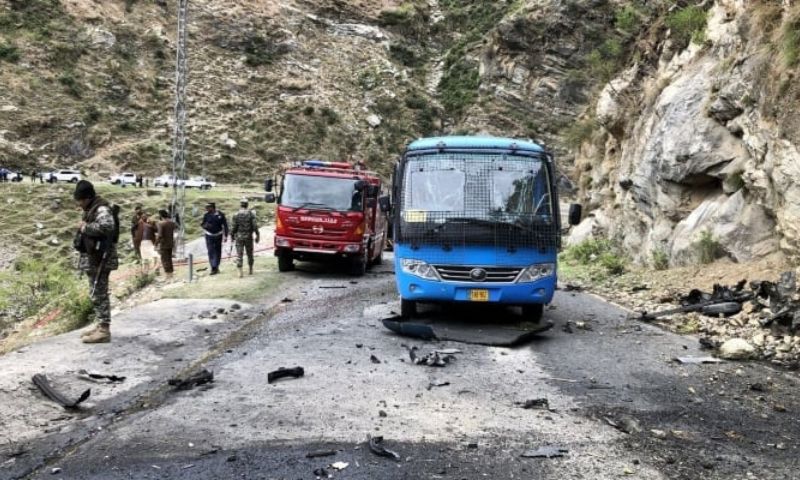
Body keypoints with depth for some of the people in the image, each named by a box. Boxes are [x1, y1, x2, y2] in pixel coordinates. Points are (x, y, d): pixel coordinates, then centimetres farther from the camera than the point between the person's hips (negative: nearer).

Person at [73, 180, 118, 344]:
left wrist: (85, 227, -23)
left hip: (100, 258, -10)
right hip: (92, 258, 10)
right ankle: (100, 326, 23)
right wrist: (84, 227, 8)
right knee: (96, 294, 15)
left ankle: (104, 330, -4)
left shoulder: (102, 208, -15)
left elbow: (107, 226, -34)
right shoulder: (91, 209, 16)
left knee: (99, 294, -8)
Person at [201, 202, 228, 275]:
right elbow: (203, 224, 6)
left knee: (218, 252, 8)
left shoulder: (220, 215, -6)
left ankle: (216, 267, 23)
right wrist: (204, 225, -19)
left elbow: (225, 225, 0)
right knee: (211, 252, -8)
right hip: (209, 236, 0)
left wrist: (225, 236, -2)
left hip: (218, 235, 0)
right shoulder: (206, 215, -2)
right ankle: (213, 268, -9)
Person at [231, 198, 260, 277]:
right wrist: (257, 235, 1)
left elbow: (234, 227, -2)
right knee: (250, 253, 14)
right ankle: (251, 270, 24)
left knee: (239, 254, 0)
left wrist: (232, 235, 12)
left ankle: (240, 272, -9)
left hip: (239, 237, 0)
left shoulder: (236, 215, -5)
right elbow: (255, 225, -7)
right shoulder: (251, 213, -6)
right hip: (249, 236, 0)